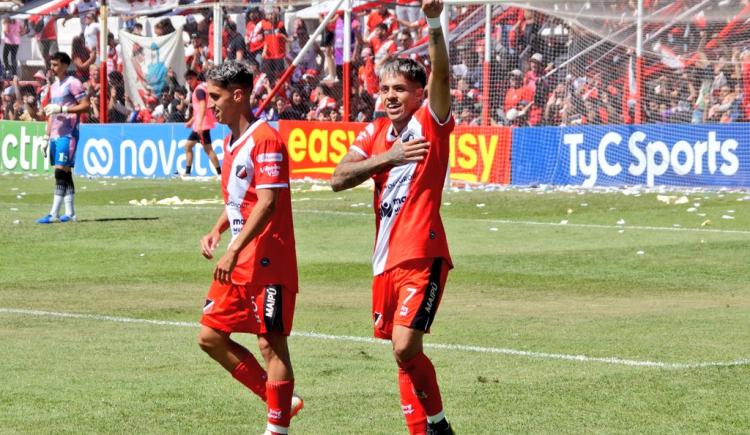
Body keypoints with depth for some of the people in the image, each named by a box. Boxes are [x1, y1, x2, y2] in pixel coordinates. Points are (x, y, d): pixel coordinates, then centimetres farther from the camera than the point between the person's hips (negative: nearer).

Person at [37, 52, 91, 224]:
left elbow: (86, 105, -14)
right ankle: (69, 213, 11)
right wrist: (46, 138, 21)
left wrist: (61, 108, -19)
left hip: (67, 134, -9)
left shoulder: (73, 83, -6)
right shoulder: (54, 86, 20)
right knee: (65, 173, 9)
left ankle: (54, 214, -17)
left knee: (61, 172, -13)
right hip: (55, 135, 9)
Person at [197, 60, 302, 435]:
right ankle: (281, 401, 18)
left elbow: (267, 203, -23)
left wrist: (234, 250, -27)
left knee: (271, 344, -4)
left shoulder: (265, 140, -15)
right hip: (237, 264, 10)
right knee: (210, 337, 10)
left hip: (267, 262, -10)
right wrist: (216, 231, 10)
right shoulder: (231, 141, 15)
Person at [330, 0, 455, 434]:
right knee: (404, 353, 9)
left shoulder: (431, 122, -3)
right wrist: (387, 158, -15)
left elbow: (441, 76, -21)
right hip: (387, 259, 6)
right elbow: (338, 179, -1)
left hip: (422, 256, -6)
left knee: (406, 348, -16)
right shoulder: (375, 132, 12)